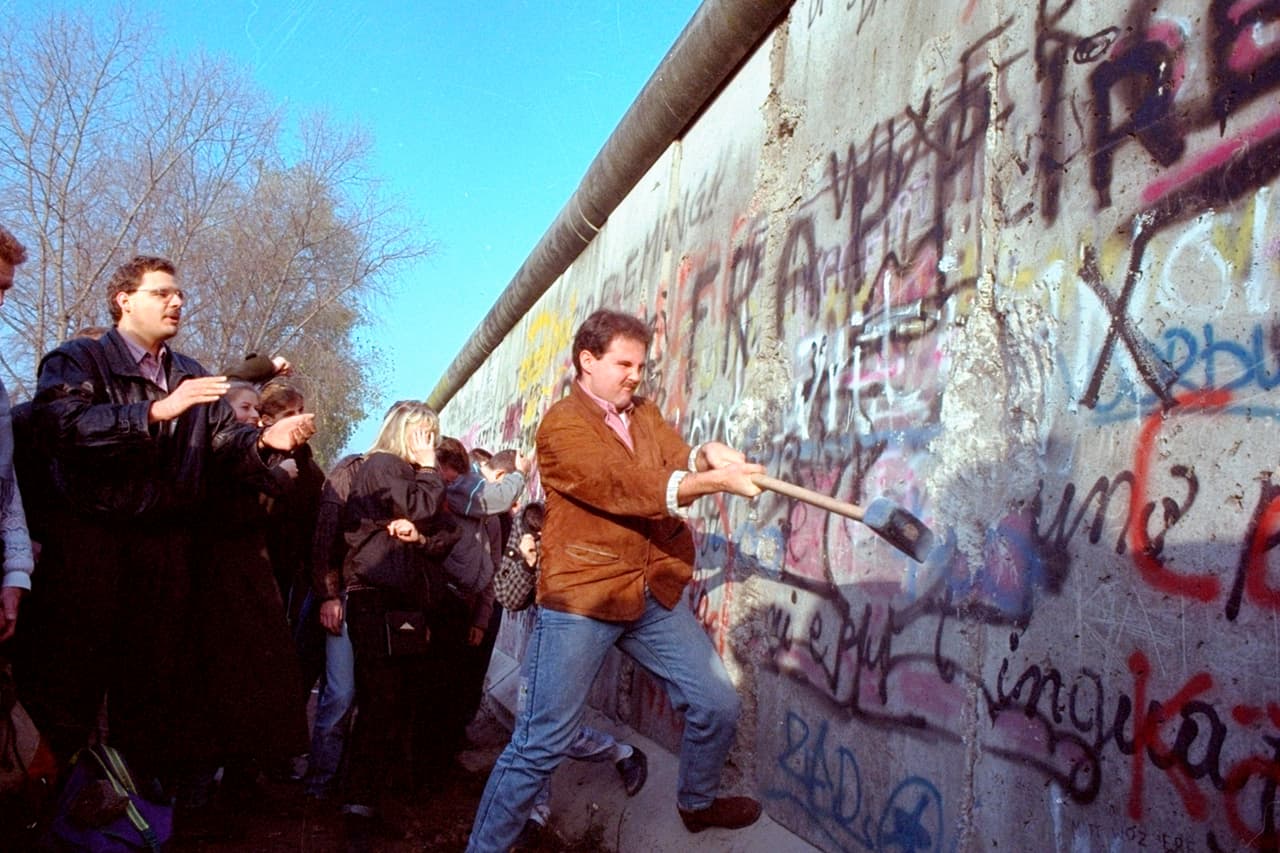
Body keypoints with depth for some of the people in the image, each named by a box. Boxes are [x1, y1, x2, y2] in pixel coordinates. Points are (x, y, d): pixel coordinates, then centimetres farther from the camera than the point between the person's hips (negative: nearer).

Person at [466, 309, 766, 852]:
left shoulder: (645, 414, 14)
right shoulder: (562, 425, -10)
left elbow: (678, 460, -3)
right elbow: (625, 485, -24)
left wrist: (709, 456, -27)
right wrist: (714, 481, -33)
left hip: (653, 594, 7)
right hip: (579, 600, -7)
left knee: (717, 704, 13)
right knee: (542, 744, -4)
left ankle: (697, 802, 40)